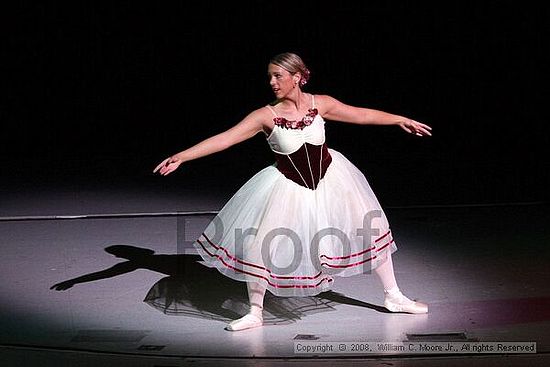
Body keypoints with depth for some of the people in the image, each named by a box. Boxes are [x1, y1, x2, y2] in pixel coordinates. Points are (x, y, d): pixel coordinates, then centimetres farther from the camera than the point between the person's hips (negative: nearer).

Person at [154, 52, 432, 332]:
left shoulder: (320, 103, -12)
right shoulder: (266, 115, -18)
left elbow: (361, 114, 0)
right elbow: (224, 138, -23)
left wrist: (402, 120, 6)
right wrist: (180, 157, -29)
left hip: (329, 177, 2)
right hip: (289, 187, -2)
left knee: (370, 226, 5)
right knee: (260, 245, -8)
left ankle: (393, 296, 25)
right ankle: (255, 313, 14)